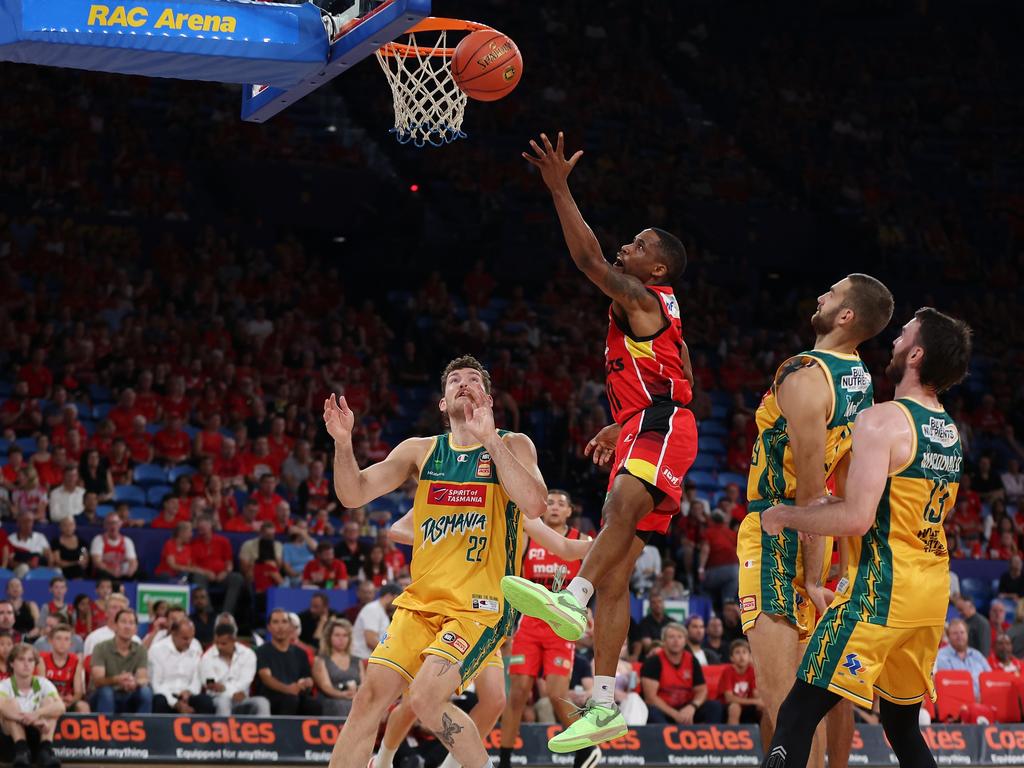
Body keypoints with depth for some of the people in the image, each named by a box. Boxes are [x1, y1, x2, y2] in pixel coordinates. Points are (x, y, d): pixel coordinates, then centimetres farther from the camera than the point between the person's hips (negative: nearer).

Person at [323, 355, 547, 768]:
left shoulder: (511, 446, 1)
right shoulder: (421, 450, 11)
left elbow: (534, 505, -18)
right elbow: (354, 494, 3)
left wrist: (488, 438, -23)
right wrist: (343, 443, -15)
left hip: (480, 606, -4)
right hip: (421, 601, 4)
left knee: (425, 697, -22)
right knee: (370, 695, -6)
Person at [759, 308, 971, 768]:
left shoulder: (881, 421, -14)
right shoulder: (950, 432, 13)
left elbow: (856, 519, -21)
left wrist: (784, 515, -7)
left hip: (881, 592, -8)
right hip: (932, 594, 9)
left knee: (797, 717, -9)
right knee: (902, 723, 20)